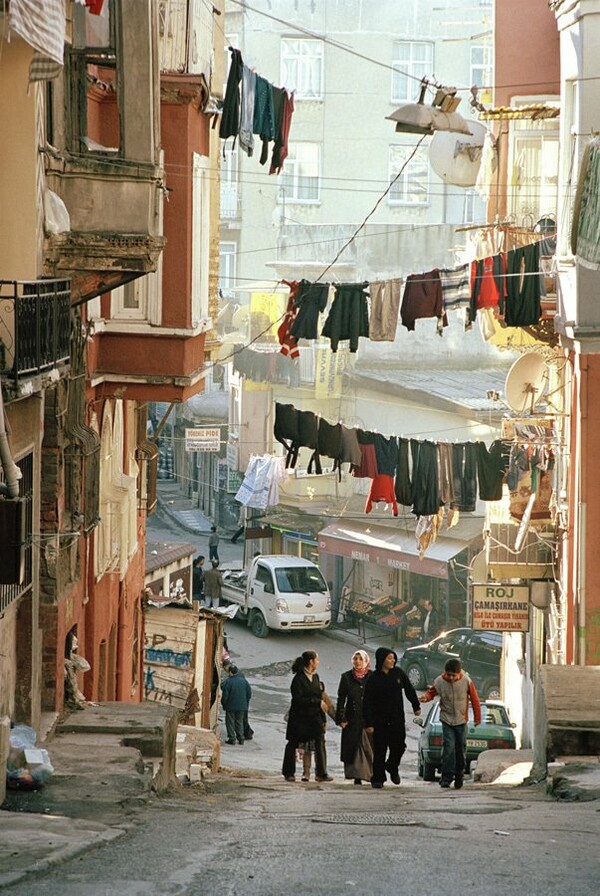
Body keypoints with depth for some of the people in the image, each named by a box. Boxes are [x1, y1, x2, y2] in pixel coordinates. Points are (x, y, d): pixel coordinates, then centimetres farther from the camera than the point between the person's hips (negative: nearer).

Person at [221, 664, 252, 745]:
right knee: (239, 721, 16)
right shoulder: (243, 681, 1)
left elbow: (225, 695, -14)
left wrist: (223, 704, 1)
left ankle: (232, 738, 3)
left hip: (231, 706, -5)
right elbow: (249, 693, 8)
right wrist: (246, 703, 18)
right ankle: (241, 738, 14)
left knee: (230, 722, 5)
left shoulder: (229, 682, -15)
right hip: (241, 706, 5)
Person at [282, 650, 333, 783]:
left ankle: (321, 773, -7)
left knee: (320, 742, -8)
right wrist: (317, 702, -19)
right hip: (299, 716, -6)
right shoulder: (298, 679, -13)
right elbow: (298, 699, -19)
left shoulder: (315, 677, 10)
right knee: (293, 744, 6)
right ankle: (288, 773, 19)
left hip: (314, 716, 6)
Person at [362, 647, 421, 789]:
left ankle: (392, 768, 31)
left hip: (397, 719, 3)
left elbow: (409, 690, 16)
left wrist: (416, 706, 21)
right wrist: (368, 723, -12)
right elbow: (367, 702, -8)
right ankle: (378, 778, 7)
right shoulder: (373, 679, -8)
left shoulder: (398, 673, 2)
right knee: (379, 750, -1)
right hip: (380, 721, -3)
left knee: (399, 746, 3)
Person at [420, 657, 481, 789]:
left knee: (460, 749, 9)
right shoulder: (439, 682, -12)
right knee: (448, 747, -14)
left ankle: (459, 776, 24)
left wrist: (477, 717, 5)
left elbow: (475, 699, -1)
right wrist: (426, 697, -21)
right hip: (447, 720, -1)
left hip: (461, 721, 1)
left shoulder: (466, 682, -11)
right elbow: (431, 692, 4)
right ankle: (447, 777, -12)